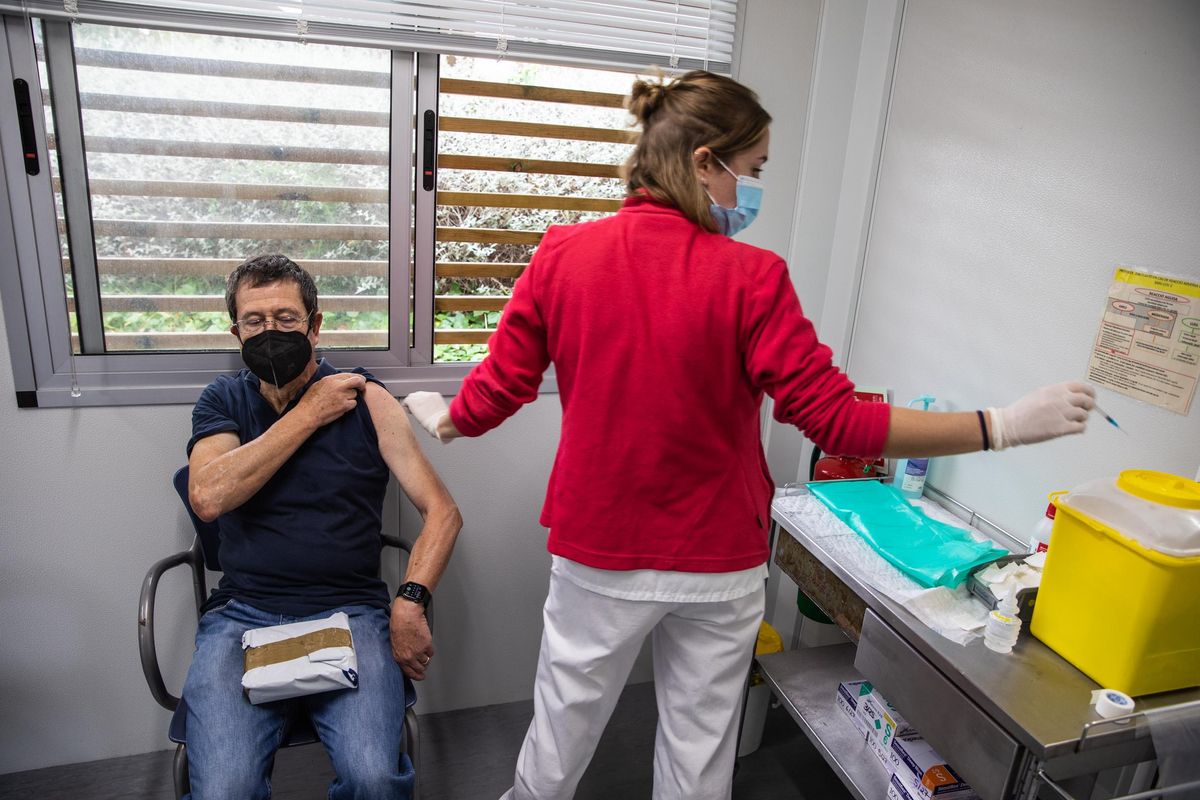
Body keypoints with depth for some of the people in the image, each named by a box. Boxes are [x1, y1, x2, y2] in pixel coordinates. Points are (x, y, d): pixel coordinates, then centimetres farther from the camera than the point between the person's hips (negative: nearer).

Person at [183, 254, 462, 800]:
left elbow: (442, 512, 0)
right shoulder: (223, 401, 11)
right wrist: (309, 414, -7)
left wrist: (410, 605, -14)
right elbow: (208, 498, -10)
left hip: (350, 612, -1)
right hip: (242, 616, 2)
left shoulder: (365, 399, 4)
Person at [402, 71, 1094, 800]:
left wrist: (447, 421, 19)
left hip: (599, 556, 2)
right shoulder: (749, 278, -17)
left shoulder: (563, 255, -9)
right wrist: (1004, 426, -8)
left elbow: (498, 390, -3)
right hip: (716, 563, -1)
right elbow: (839, 422, -17)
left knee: (560, 738, 23)